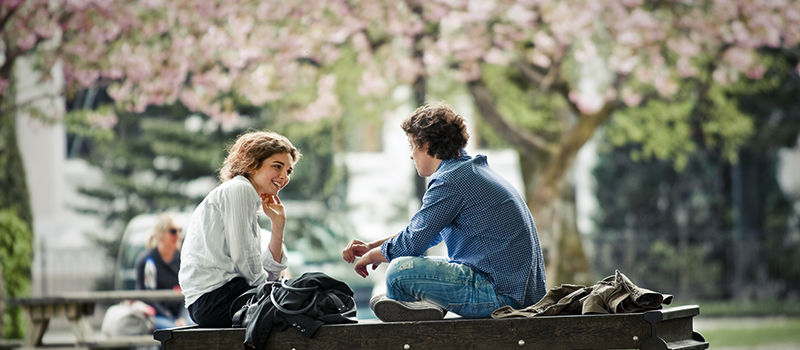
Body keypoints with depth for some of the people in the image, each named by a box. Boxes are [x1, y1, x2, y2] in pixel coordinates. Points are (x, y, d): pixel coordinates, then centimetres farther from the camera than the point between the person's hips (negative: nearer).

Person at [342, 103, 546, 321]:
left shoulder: (450, 182, -14)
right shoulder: (473, 170, 20)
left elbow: (410, 244, -10)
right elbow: (420, 232, 30)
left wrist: (370, 256, 9)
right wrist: (370, 246, 26)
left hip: (502, 293, -11)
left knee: (400, 270, -21)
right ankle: (428, 304, 3)